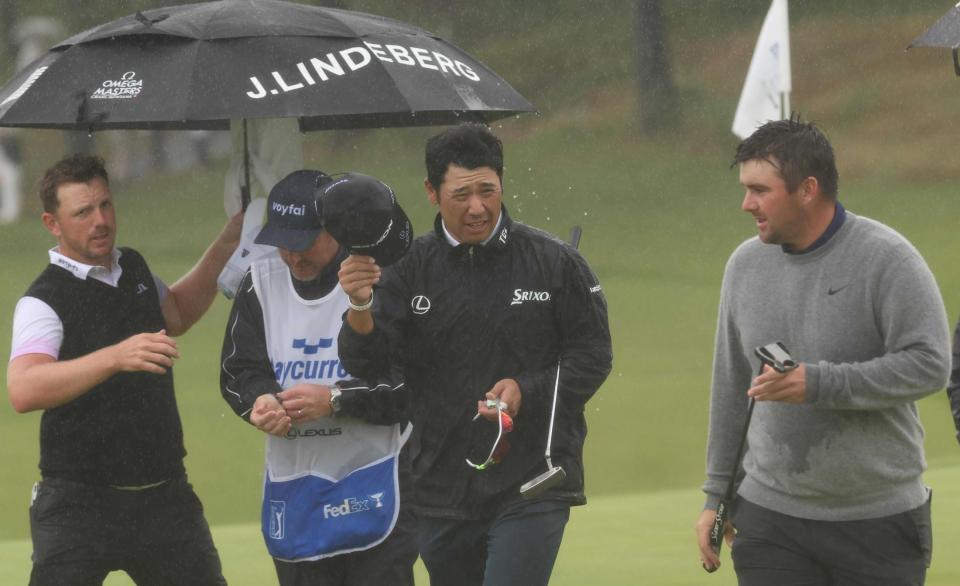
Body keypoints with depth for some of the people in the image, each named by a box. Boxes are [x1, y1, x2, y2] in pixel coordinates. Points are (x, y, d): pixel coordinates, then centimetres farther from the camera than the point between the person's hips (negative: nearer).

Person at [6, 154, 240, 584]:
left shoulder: (133, 268, 10)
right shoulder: (42, 301, -14)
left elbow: (176, 314, 33)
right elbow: (23, 390, -32)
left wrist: (227, 244, 22)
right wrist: (115, 357, -43)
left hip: (165, 496, 6)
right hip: (79, 504, -6)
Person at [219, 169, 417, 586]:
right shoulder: (261, 283, 6)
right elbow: (239, 372, 7)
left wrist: (335, 399, -22)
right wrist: (260, 401, -16)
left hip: (374, 488, -6)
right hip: (292, 489, 6)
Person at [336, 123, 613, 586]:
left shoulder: (554, 262, -1)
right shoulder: (410, 269, 3)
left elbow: (593, 356, 3)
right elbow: (367, 365, -3)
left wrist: (527, 392, -13)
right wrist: (360, 309, -23)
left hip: (533, 488, -3)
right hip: (442, 491, 3)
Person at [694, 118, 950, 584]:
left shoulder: (886, 258, -9)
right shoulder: (746, 264, 7)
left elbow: (929, 364, -16)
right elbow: (730, 388, 15)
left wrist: (819, 384, -24)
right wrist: (716, 496, 16)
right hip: (769, 518, 4)